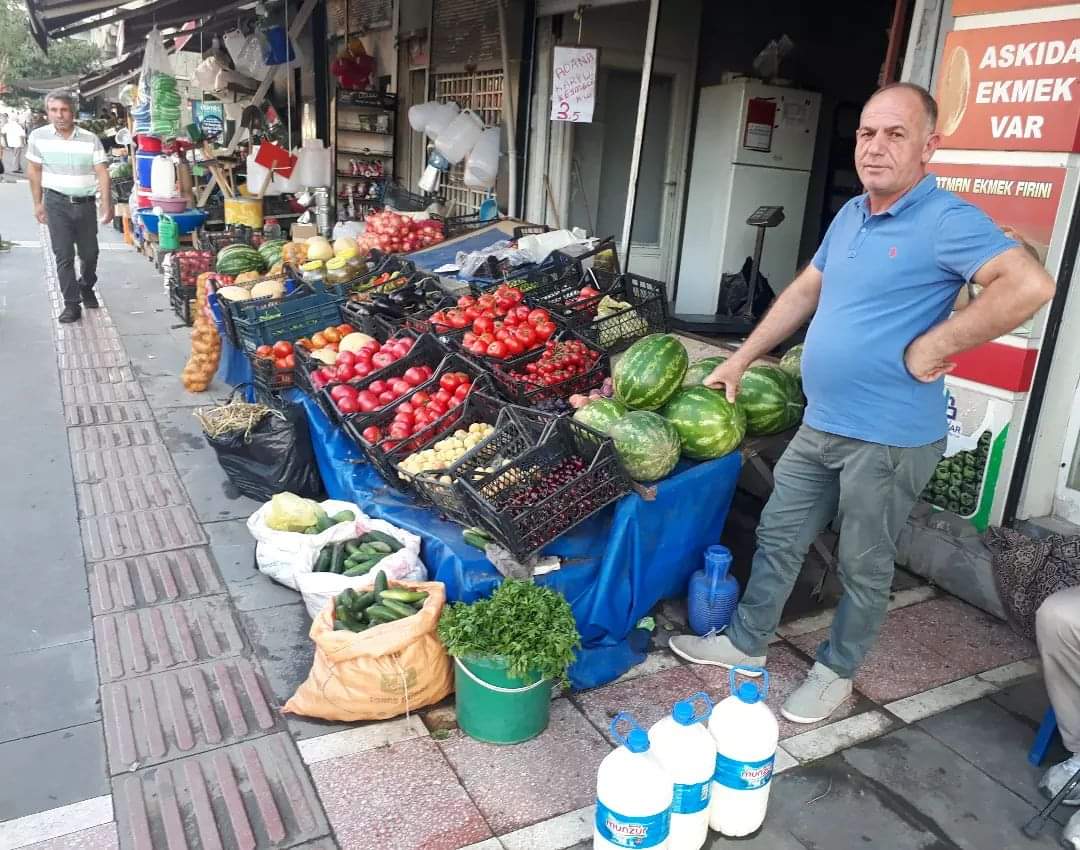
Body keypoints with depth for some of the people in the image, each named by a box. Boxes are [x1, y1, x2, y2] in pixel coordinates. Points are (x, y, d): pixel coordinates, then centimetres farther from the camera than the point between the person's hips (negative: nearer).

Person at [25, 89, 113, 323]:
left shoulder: (90, 139, -5)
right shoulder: (38, 137, -2)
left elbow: (102, 173, -7)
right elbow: (35, 170, 9)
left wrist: (106, 205, -16)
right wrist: (38, 203, 9)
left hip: (85, 203, 1)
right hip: (57, 203, -1)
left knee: (90, 253, 13)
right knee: (63, 255, -4)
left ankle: (86, 287, 40)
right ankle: (72, 304, 2)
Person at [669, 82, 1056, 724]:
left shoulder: (947, 220, -16)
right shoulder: (850, 215, 10)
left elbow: (1031, 285, -29)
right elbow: (804, 292, 19)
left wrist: (933, 347, -24)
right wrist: (740, 361, 18)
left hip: (889, 439, -8)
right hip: (821, 425, 8)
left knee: (864, 567, 11)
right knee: (779, 537, 17)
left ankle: (837, 673, 33)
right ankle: (746, 644, 35)